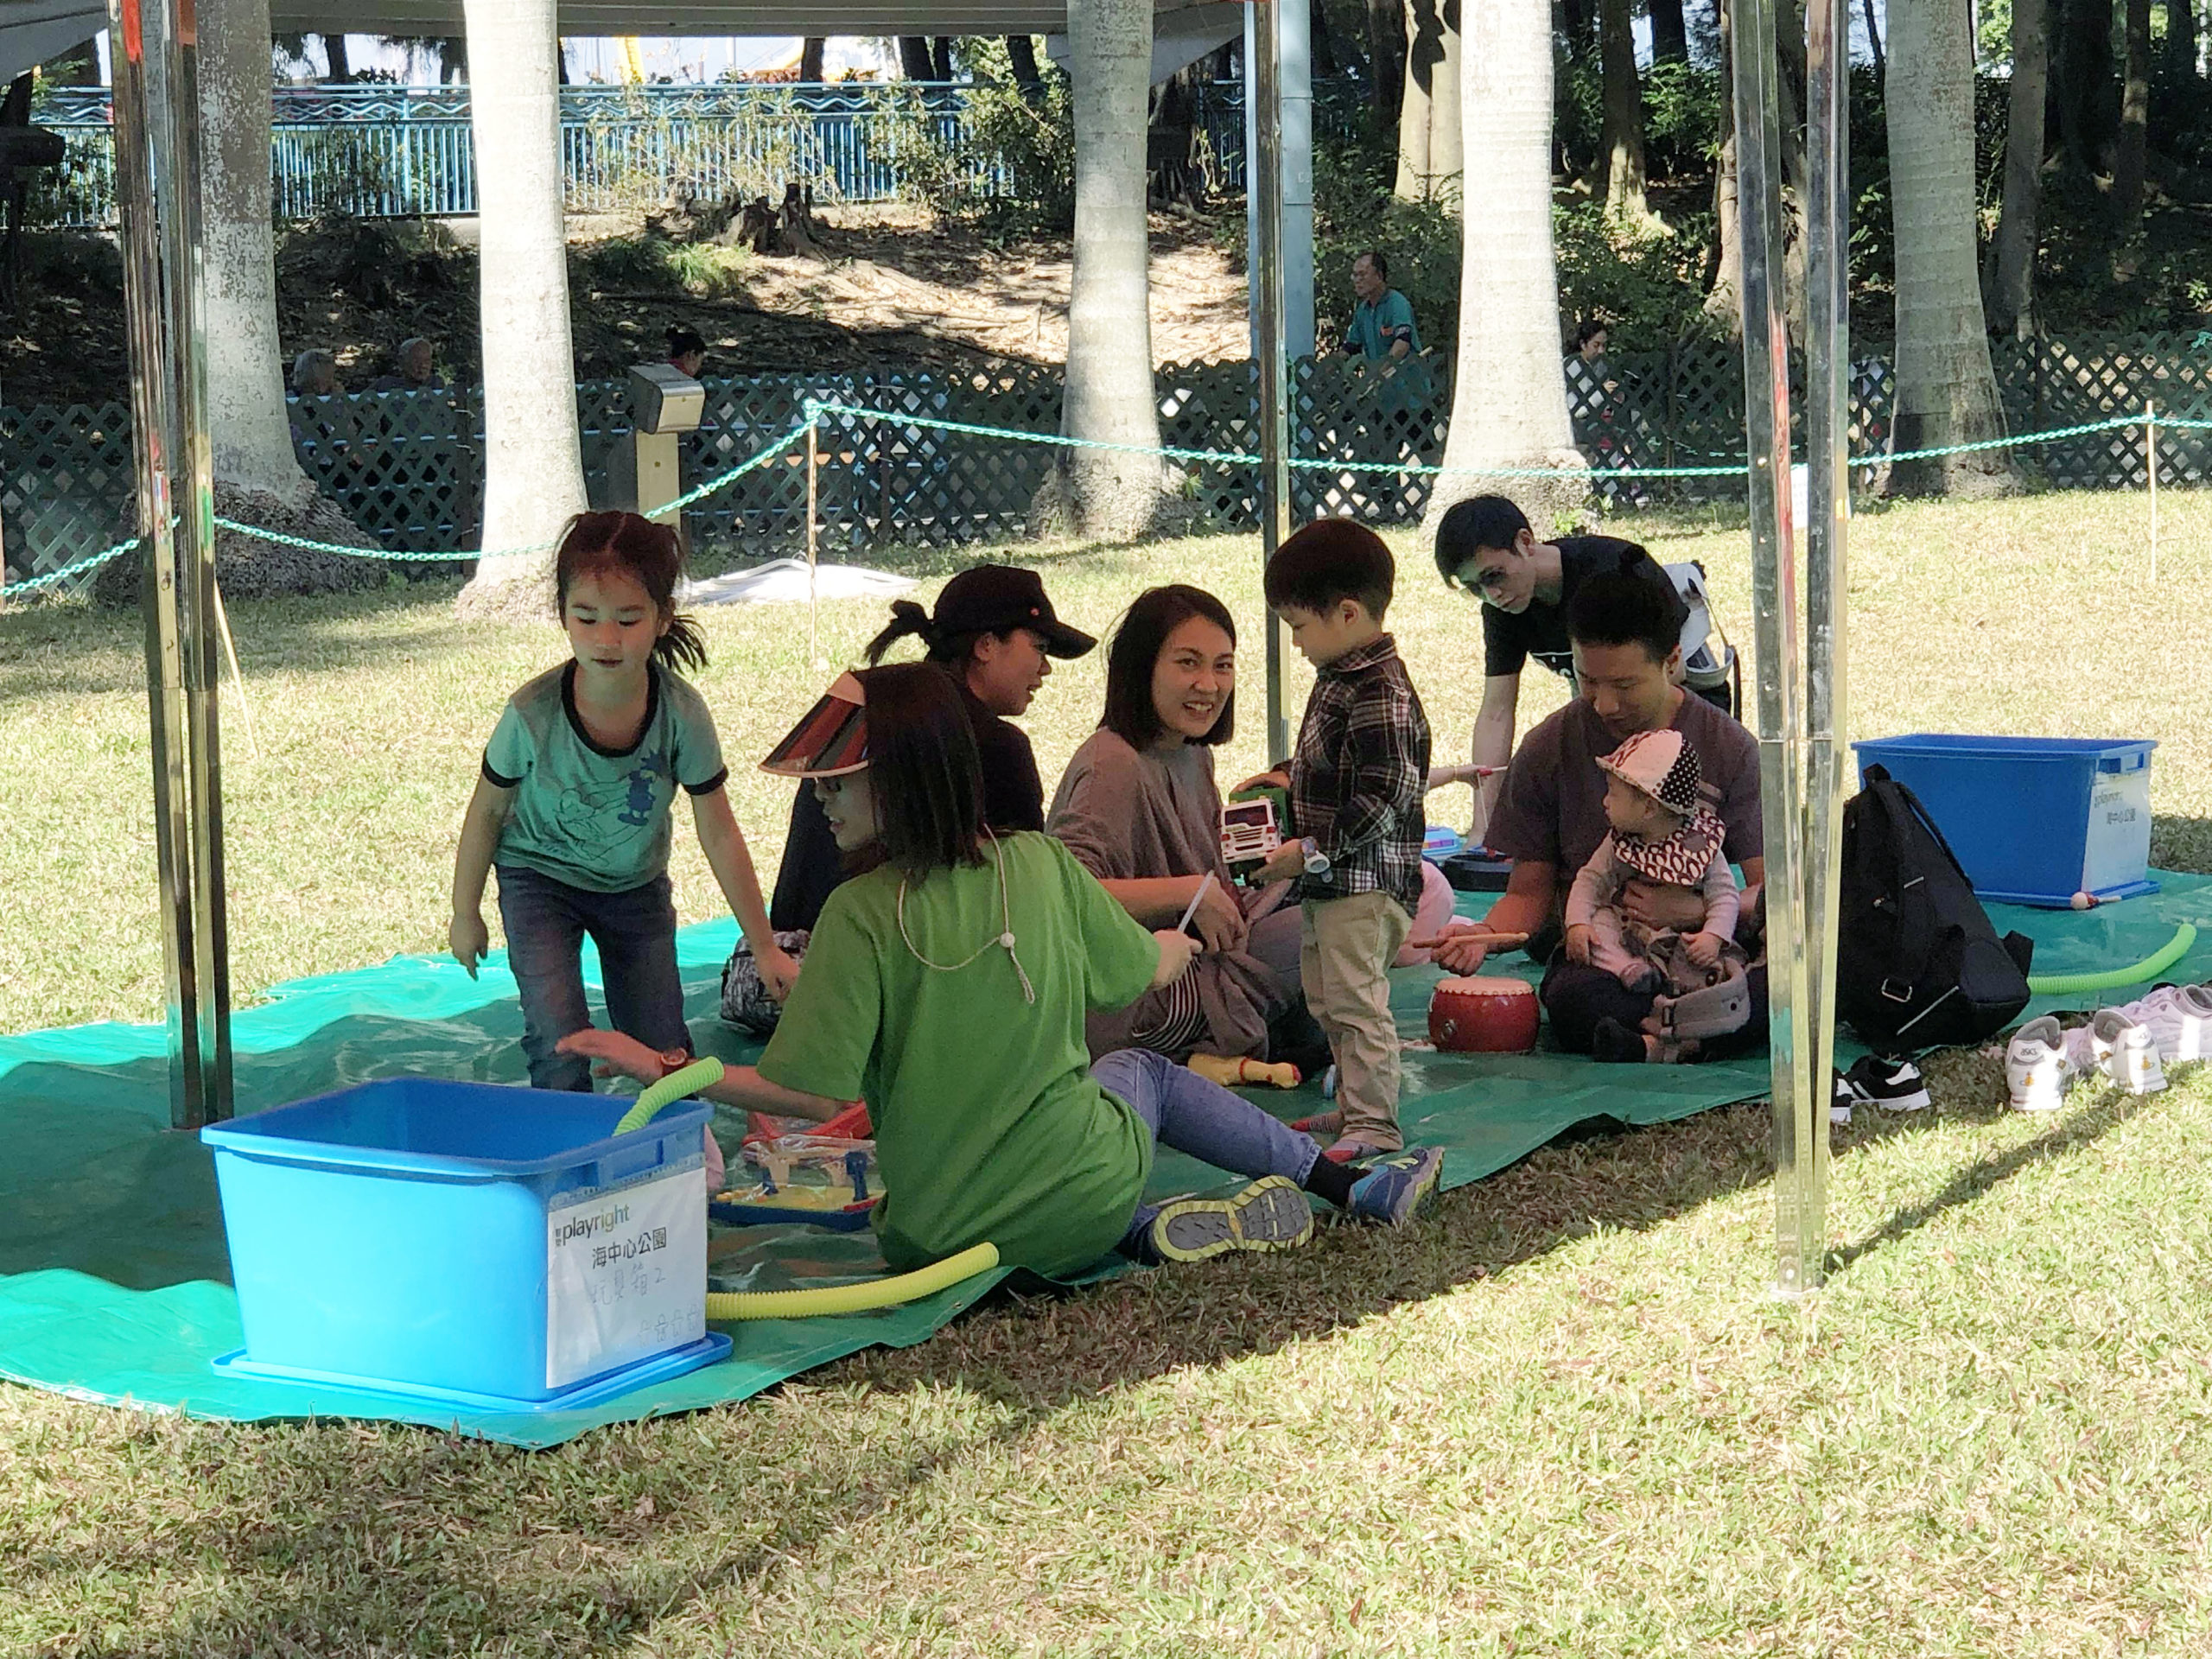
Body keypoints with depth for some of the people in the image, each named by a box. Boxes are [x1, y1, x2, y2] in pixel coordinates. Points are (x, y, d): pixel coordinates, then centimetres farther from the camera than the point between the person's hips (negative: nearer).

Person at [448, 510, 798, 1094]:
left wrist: (765, 947, -8)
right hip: (540, 877, -2)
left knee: (664, 1050, 5)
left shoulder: (682, 713, -25)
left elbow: (719, 833, -14)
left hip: (636, 884, 2)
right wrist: (466, 913, 1)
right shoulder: (532, 715, -29)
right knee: (559, 1046, -18)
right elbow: (487, 811, -10)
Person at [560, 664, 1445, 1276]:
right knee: (1145, 1068, 35)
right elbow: (1151, 972, 10)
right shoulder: (1041, 865, -7)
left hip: (936, 1235, -2)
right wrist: (1176, 946, 34)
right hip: (1082, 1199, 2)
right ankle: (1353, 1188, 33)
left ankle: (1151, 1233, 4)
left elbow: (812, 1095, -20)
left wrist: (658, 1067, -12)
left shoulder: (861, 913, -19)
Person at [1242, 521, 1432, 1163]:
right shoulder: (1338, 678, 12)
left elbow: (1384, 797, -24)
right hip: (1327, 879, 11)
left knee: (1356, 1001, -7)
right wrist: (1293, 782, 18)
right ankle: (1352, 1105, 29)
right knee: (1325, 1001, 18)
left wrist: (1312, 851, -22)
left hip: (1364, 879, -11)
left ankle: (1374, 1126, -2)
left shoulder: (1380, 692, -20)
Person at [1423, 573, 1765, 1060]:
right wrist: (1484, 936, -15)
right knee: (1576, 1001, -40)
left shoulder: (1730, 750, 1)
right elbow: (1529, 892, 8)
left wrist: (1693, 912, -21)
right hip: (1591, 951, 0)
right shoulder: (1547, 751, 2)